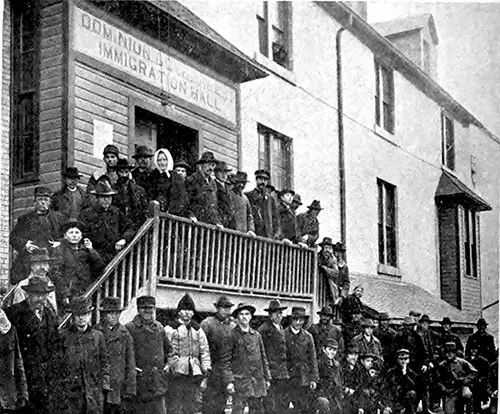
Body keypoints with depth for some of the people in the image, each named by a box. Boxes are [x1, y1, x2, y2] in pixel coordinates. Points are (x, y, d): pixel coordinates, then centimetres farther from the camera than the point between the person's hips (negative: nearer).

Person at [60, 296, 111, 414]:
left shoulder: (98, 336, 6)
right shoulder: (64, 336, 1)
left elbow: (104, 363, 10)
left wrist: (105, 385, 3)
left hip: (95, 392, 1)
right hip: (72, 390, -1)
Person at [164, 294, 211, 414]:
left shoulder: (197, 330, 15)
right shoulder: (170, 328, 2)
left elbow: (205, 351, 14)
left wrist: (206, 369, 5)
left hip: (194, 375, 4)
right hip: (176, 375, -4)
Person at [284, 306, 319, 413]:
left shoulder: (308, 337, 9)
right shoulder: (283, 335, -1)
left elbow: (313, 359, 10)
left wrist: (314, 378, 3)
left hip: (305, 379, 3)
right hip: (289, 376, -3)